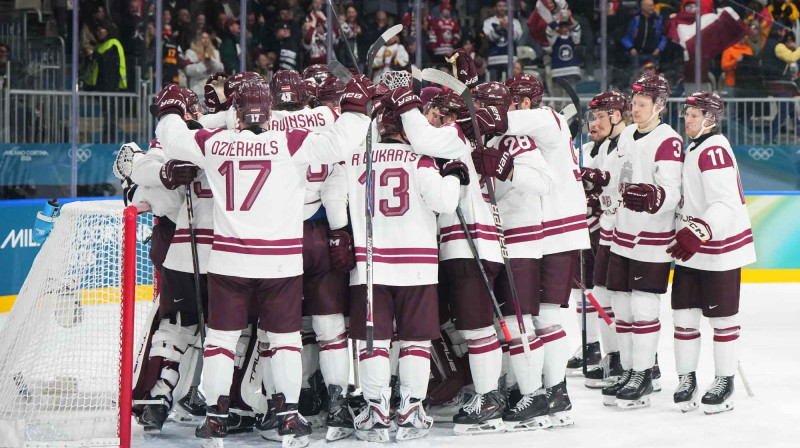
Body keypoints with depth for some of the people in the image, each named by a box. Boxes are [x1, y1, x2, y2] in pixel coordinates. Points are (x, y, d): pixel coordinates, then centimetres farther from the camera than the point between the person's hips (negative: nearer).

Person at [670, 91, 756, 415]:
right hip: (691, 246, 9)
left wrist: (698, 232, -35)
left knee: (721, 316, 2)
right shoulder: (694, 148, 13)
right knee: (683, 313, 6)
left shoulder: (714, 151, -19)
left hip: (721, 248, -9)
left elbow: (725, 204, -28)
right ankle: (686, 378, 15)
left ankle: (724, 382, 13)